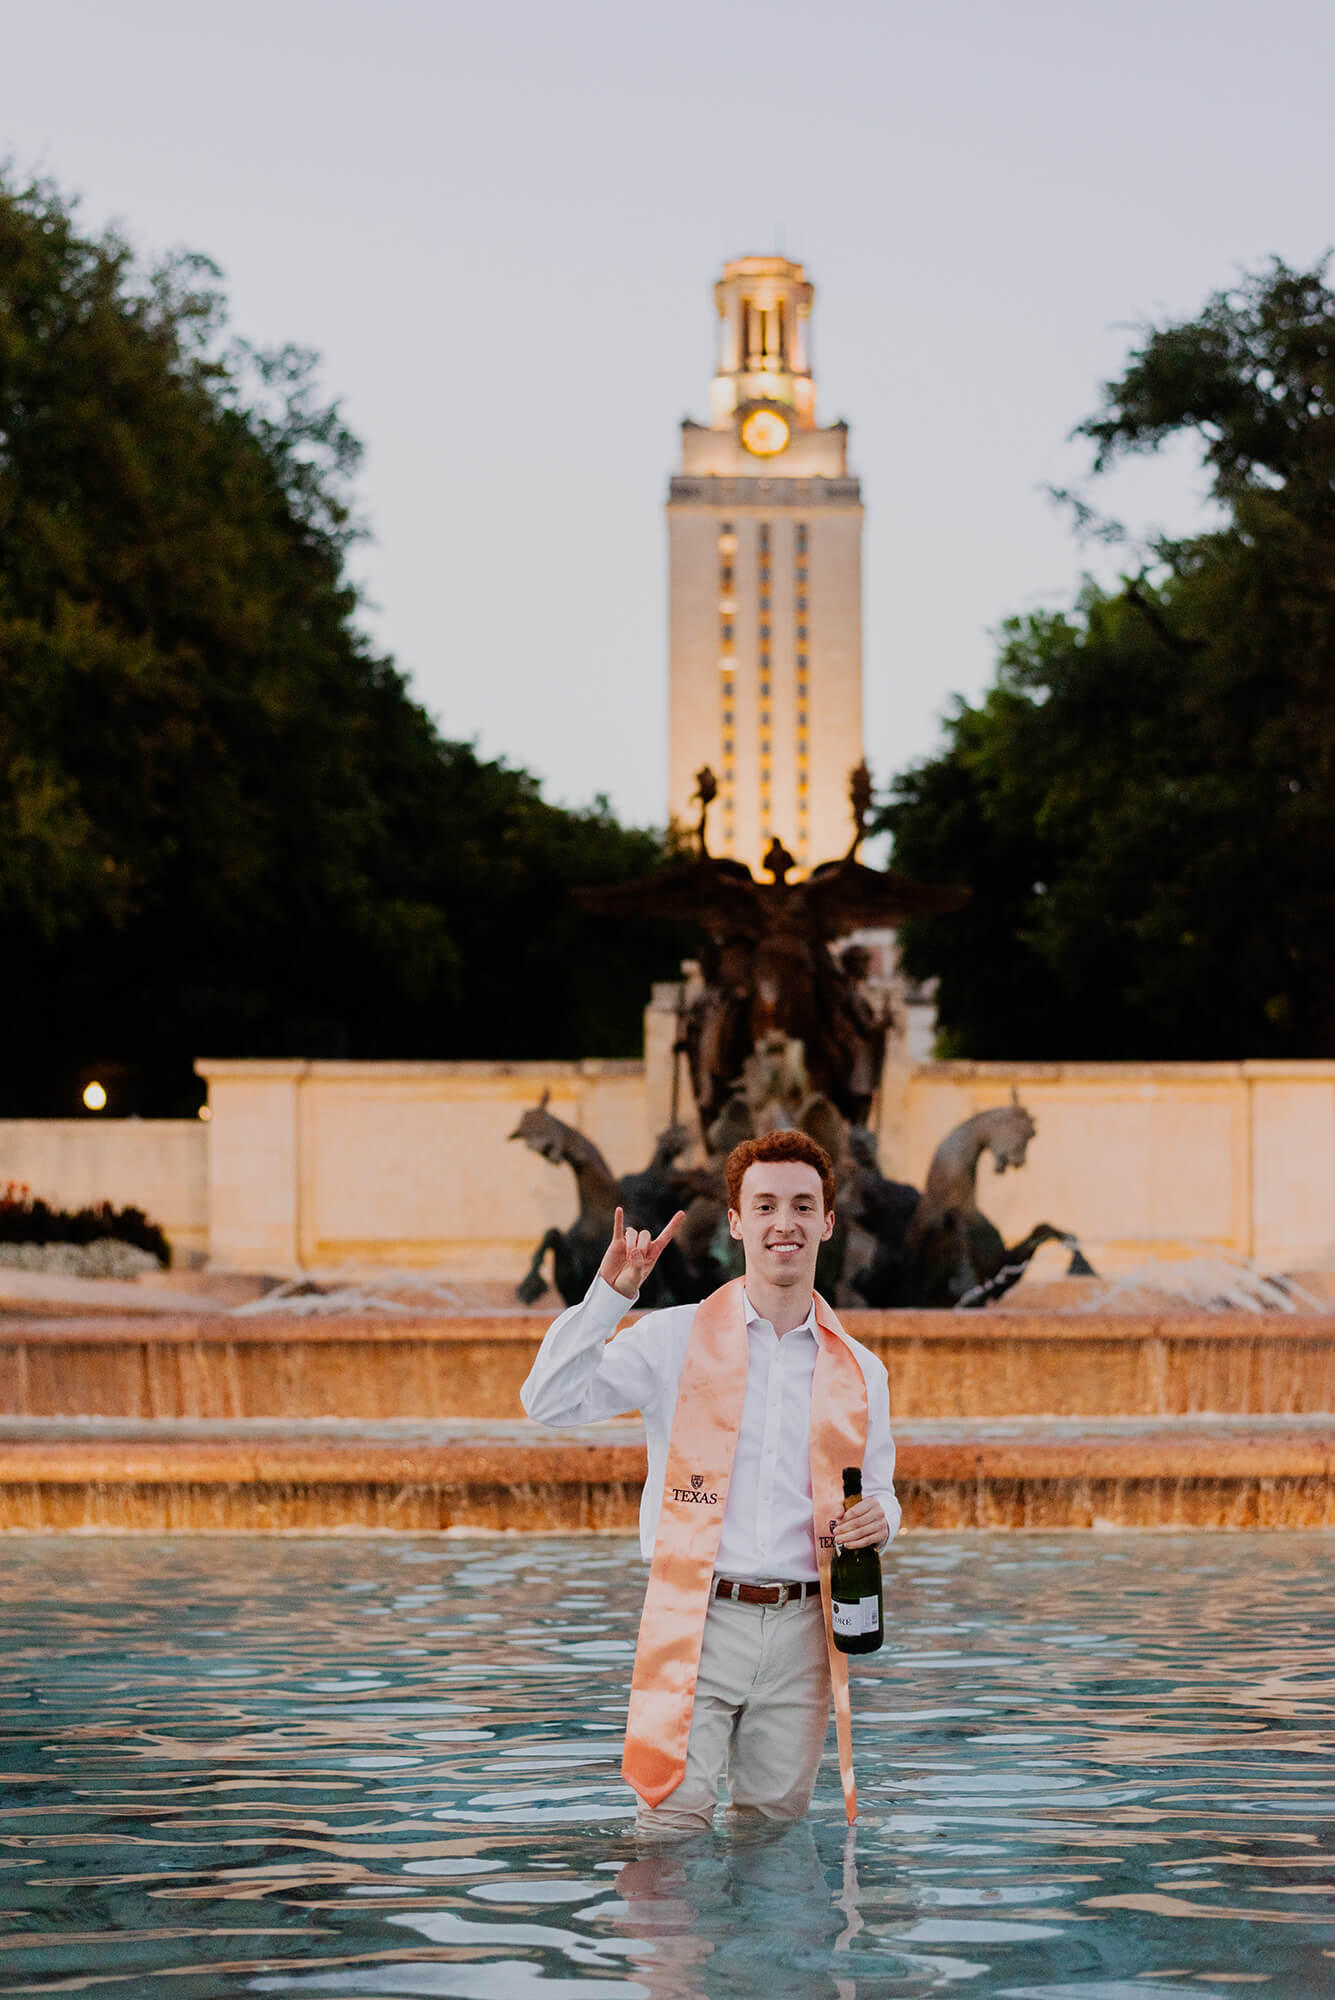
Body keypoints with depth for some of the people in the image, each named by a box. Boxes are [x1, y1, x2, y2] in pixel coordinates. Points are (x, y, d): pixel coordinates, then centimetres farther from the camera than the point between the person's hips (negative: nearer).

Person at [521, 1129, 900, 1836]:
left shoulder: (859, 1372, 11)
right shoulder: (675, 1340, 1)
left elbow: (877, 1488, 21)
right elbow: (549, 1401, -7)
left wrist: (878, 1516, -3)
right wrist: (611, 1293, -15)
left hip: (801, 1629, 3)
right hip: (698, 1622, -3)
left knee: (775, 1825, 9)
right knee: (674, 1822, -10)